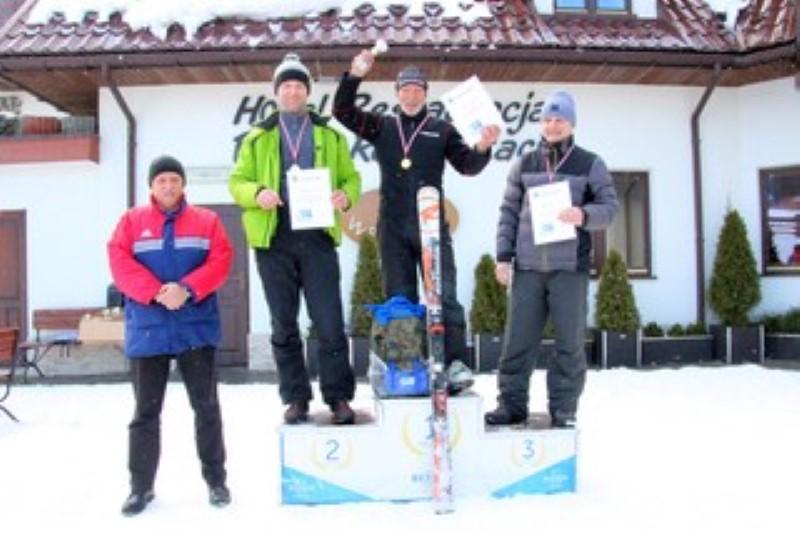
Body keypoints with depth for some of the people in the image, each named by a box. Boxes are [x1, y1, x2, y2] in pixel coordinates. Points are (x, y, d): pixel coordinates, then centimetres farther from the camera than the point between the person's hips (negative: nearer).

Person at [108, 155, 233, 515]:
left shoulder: (206, 220, 8)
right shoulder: (132, 221, 7)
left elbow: (220, 261, -4)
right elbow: (120, 264, -4)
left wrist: (187, 289, -18)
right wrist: (156, 292, -18)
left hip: (196, 329, 0)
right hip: (147, 330, 0)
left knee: (206, 405, 6)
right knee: (146, 410, 6)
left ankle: (215, 480, 17)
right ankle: (141, 486, 16)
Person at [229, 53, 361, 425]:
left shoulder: (329, 135, 14)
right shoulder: (258, 137, 13)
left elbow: (351, 177, 14)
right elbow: (236, 181, 11)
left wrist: (346, 196, -8)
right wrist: (256, 194, -11)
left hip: (318, 239, -1)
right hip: (274, 241, 1)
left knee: (329, 322, -3)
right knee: (284, 326, 6)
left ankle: (338, 396, 8)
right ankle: (296, 398, 15)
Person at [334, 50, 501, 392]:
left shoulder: (442, 131, 10)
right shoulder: (382, 127, 14)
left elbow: (467, 166, 3)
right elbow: (343, 111, 7)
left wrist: (483, 148, -18)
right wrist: (355, 76, -8)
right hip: (393, 227, 2)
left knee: (444, 295, -8)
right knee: (399, 298, 5)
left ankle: (455, 363, -10)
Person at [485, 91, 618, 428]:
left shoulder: (590, 164, 7)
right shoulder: (524, 164, 13)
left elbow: (609, 207, 3)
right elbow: (509, 212, 12)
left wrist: (584, 215, -18)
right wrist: (503, 255, 4)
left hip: (570, 266, -2)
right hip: (527, 266, 2)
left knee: (569, 340, 0)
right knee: (518, 338, 2)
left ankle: (564, 408, 10)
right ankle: (512, 403, 12)